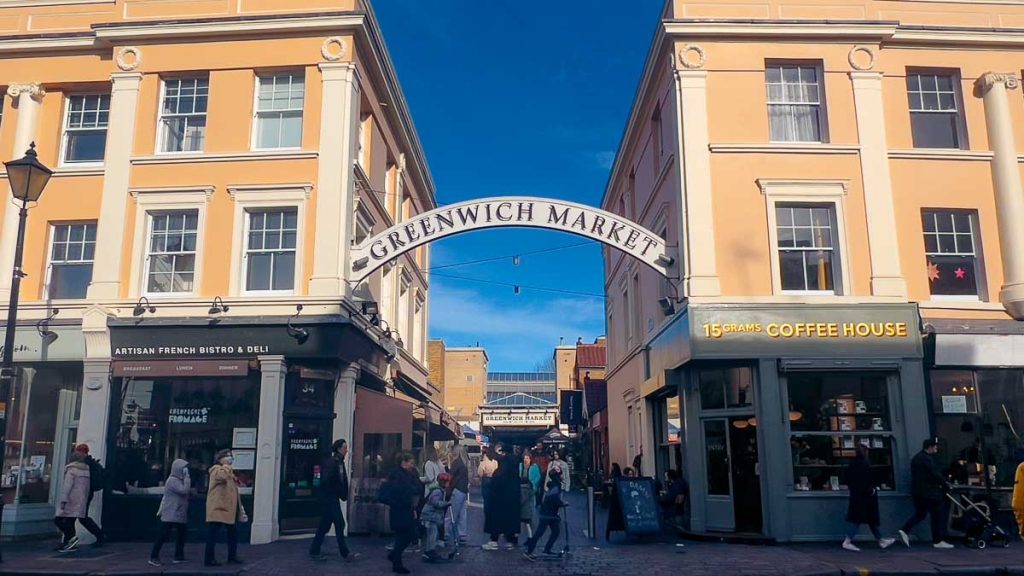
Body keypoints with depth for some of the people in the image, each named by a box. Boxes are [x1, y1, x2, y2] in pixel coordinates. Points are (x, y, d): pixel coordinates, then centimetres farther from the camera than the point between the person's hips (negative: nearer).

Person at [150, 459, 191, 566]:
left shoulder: (179, 480, 15)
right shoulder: (172, 480, -15)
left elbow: (186, 492, 16)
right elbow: (184, 490, -24)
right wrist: (187, 478, -17)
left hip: (179, 515, 10)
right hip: (170, 515, -10)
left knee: (182, 533, 12)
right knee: (163, 535, -8)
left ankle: (179, 557, 18)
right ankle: (154, 557, -2)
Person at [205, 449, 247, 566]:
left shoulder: (229, 471, 21)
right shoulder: (216, 469, -9)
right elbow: (222, 476, -36)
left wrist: (240, 508, 21)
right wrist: (226, 465, -19)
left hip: (229, 510, 10)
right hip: (218, 509, -10)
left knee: (233, 534, 14)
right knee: (213, 535, -5)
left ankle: (232, 556, 23)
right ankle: (209, 559, 1)